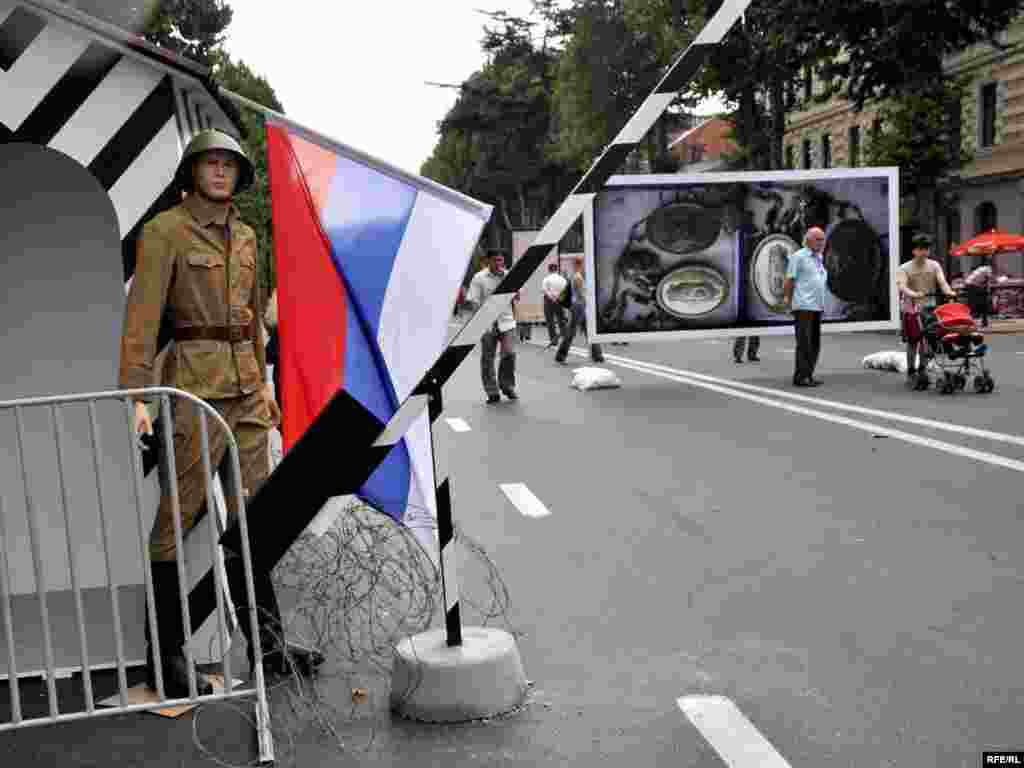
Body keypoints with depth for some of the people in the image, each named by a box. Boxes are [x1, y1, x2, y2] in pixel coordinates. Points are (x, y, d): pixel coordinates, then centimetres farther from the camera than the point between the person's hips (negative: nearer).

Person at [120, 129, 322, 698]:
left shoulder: (245, 235, 16)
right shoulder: (165, 230, -5)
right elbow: (142, 315, -12)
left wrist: (263, 383, 21)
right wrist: (136, 395, -21)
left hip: (245, 387, 7)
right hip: (194, 383, -7)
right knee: (179, 518, -3)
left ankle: (267, 644, 21)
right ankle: (165, 659, 9)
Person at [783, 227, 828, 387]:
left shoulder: (819, 258, 19)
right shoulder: (799, 256, -4)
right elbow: (789, 280, -6)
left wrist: (822, 304, 20)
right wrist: (788, 299, -7)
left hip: (817, 307, 8)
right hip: (803, 306, -8)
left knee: (814, 344, 8)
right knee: (804, 343, -10)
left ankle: (808, 375, 14)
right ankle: (801, 377, -8)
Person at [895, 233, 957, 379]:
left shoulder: (934, 265, 5)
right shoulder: (904, 268, -3)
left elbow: (942, 281, -8)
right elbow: (901, 286, -19)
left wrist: (949, 292, -30)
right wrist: (914, 294, -38)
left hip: (929, 306, 2)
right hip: (911, 307, -2)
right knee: (913, 340, 0)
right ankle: (911, 370, 11)